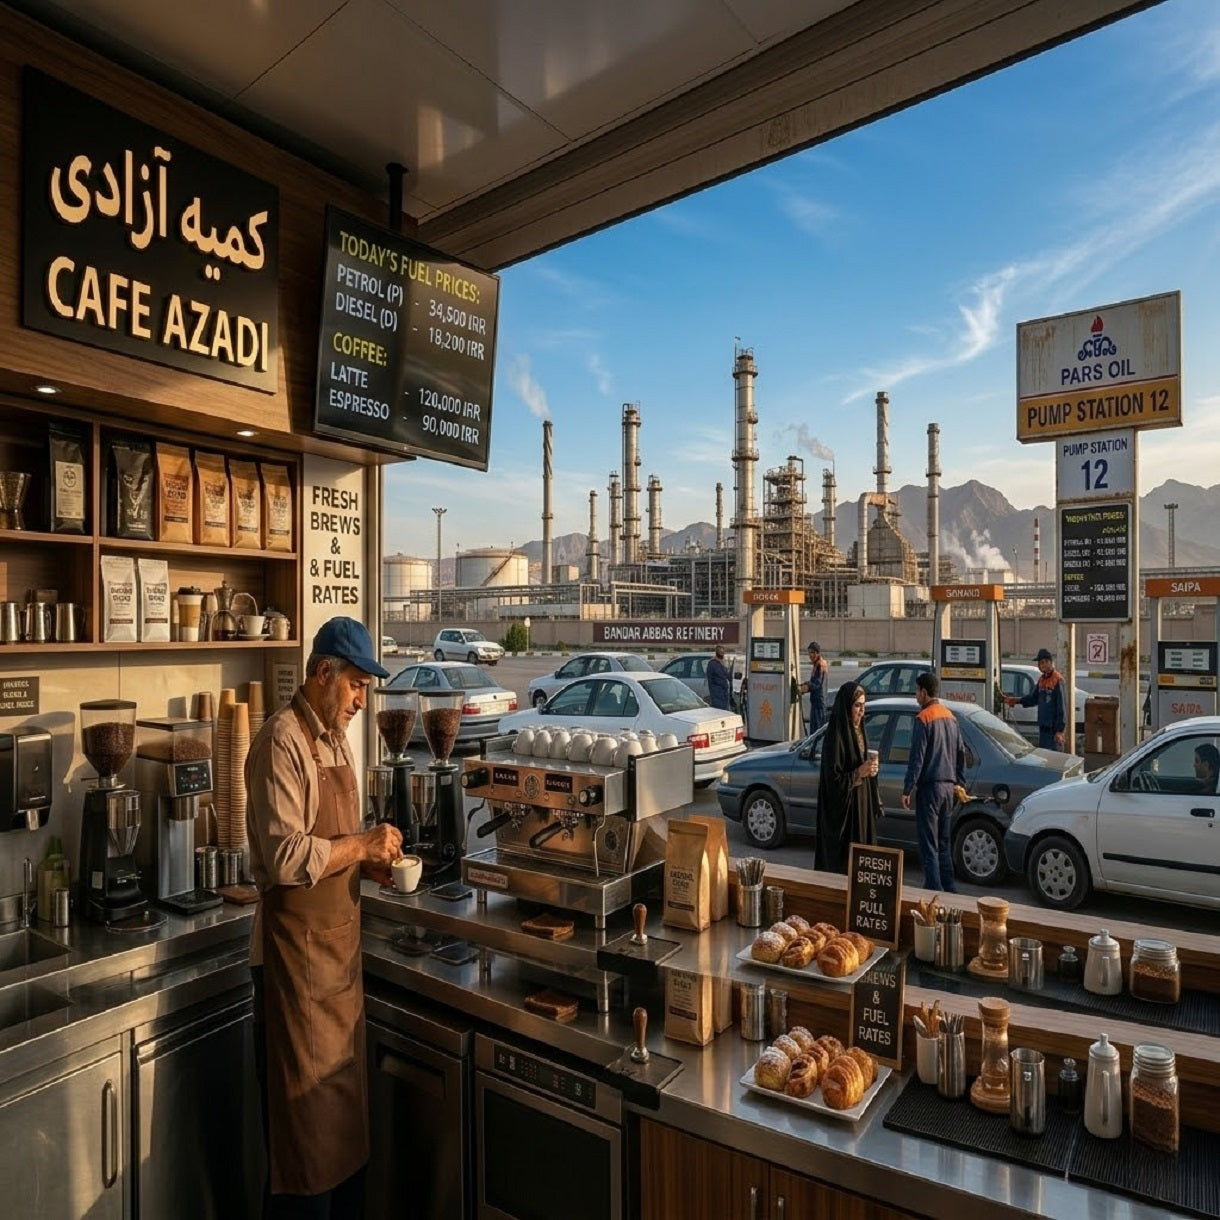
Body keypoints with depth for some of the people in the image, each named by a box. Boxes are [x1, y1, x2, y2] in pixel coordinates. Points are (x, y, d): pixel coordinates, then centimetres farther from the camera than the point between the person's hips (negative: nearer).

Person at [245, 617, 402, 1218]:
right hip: (295, 948, -9)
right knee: (305, 1118, 6)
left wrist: (370, 861, 2)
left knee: (344, 1099, 21)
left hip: (340, 942, 9)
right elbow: (286, 857, -25)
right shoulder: (282, 741, -18)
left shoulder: (335, 737, 10)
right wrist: (363, 845, -19)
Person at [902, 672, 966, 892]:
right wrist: (960, 783, 23)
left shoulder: (924, 718, -13)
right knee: (944, 841, 16)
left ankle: (934, 889, -3)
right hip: (949, 787, 8)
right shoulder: (950, 717, 11)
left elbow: (917, 758, -16)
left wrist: (907, 790, -10)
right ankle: (949, 888, 22)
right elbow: (961, 753, 16)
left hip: (930, 786, -8)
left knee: (928, 843, -2)